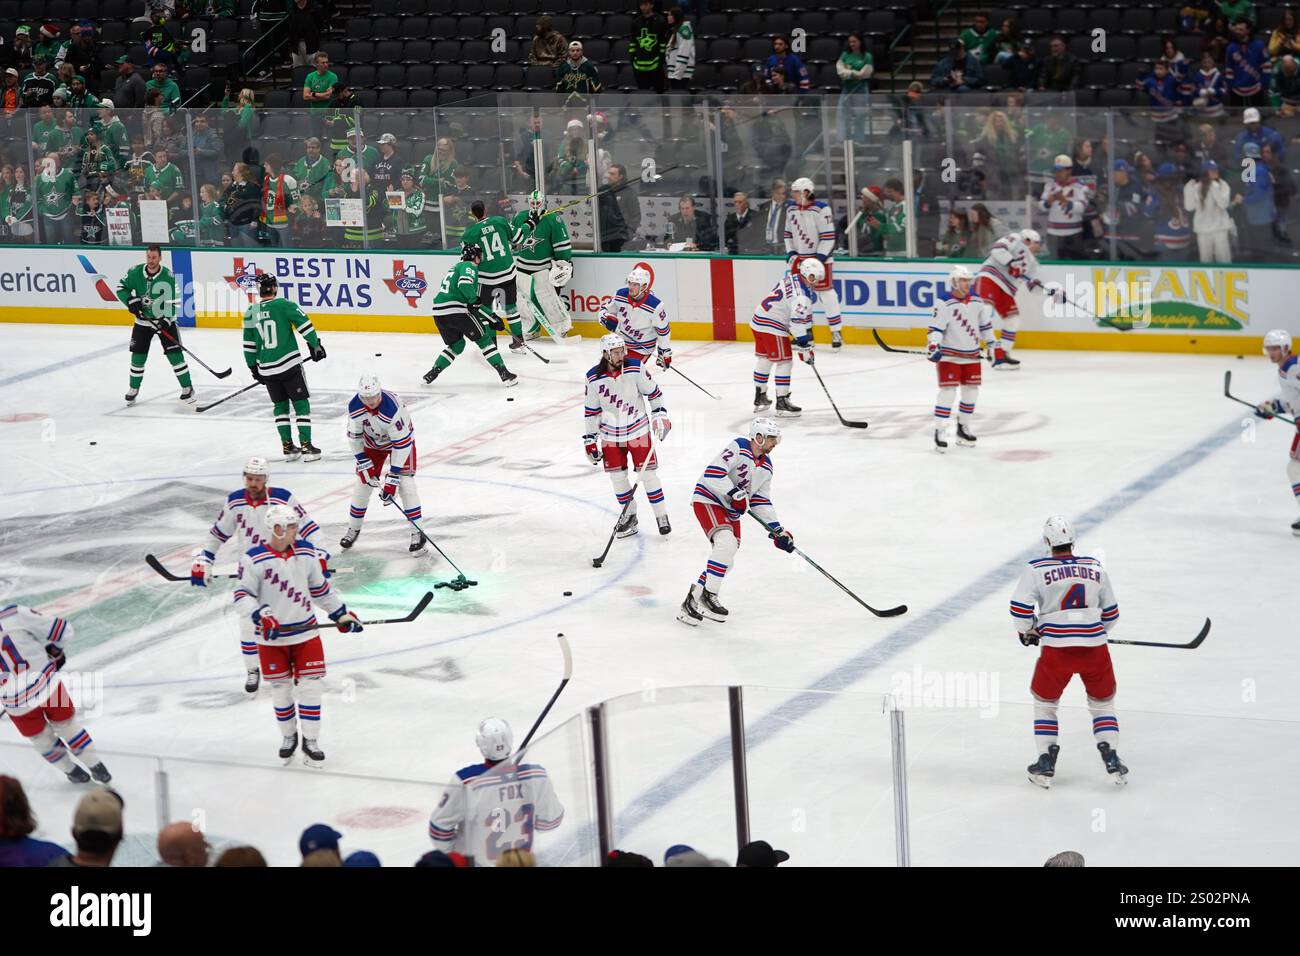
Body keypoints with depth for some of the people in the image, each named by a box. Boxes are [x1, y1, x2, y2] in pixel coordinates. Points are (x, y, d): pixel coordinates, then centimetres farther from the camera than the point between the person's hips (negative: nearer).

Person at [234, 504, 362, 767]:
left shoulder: (306, 552, 1)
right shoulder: (254, 559, -14)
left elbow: (320, 588, 13)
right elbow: (242, 596, -14)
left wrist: (341, 615, 13)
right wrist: (261, 615, -30)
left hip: (305, 632, 3)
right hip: (271, 637, -3)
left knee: (310, 686, 0)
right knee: (280, 689, 8)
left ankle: (310, 740, 10)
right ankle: (288, 736, 28)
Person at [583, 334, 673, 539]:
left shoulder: (636, 369, -14)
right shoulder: (594, 378, -10)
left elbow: (653, 391, -1)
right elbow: (591, 410, 0)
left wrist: (660, 415, -8)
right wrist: (589, 440, 2)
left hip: (637, 429, -2)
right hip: (610, 434, 2)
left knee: (647, 472, -2)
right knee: (617, 475, 5)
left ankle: (661, 515, 10)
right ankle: (629, 514, 22)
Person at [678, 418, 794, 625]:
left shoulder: (766, 467, 9)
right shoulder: (738, 447, -16)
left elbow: (761, 502, 13)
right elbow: (713, 473, -25)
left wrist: (778, 530, 6)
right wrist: (735, 494, -26)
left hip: (731, 512, 9)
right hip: (708, 500, -9)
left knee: (725, 562, 4)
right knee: (726, 542, -29)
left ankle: (691, 603, 14)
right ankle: (708, 596, -22)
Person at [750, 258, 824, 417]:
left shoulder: (792, 277, 6)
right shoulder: (801, 296, -23)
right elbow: (798, 325, -24)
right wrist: (805, 350, -18)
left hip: (758, 320, 10)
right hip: (772, 326, -10)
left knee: (763, 359, 20)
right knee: (784, 362, -3)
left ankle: (759, 398, 32)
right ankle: (782, 403, -3)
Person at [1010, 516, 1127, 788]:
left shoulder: (1036, 570, -1)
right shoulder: (1096, 569, 10)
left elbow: (1020, 608, -7)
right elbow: (1111, 614, 16)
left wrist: (1027, 631, 13)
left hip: (1056, 650, -2)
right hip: (1095, 649, 2)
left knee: (1045, 702, 21)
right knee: (1103, 702, 21)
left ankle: (1046, 765, 17)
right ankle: (1112, 762, 11)